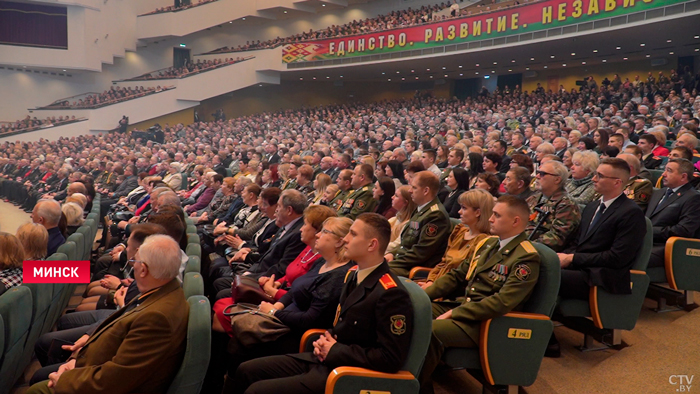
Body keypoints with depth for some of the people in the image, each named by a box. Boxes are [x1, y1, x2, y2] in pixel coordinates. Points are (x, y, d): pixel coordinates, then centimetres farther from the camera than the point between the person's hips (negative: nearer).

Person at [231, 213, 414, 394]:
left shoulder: (392, 294, -21)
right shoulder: (353, 274, 9)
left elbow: (391, 359, -24)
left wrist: (335, 351, -17)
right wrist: (326, 341, 1)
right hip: (324, 358, 9)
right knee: (246, 370, 5)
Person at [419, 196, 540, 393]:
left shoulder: (526, 258, -15)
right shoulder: (489, 243, 12)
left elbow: (502, 302, -25)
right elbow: (457, 275, 15)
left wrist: (453, 314, -23)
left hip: (488, 322, -8)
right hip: (463, 309, 9)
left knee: (431, 330, -30)